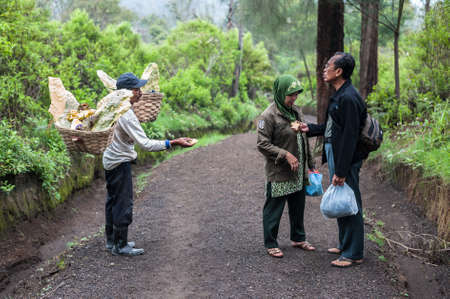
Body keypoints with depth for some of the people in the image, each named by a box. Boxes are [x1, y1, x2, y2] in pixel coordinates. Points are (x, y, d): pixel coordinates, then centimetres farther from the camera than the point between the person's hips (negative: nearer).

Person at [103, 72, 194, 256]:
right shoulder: (126, 115, -26)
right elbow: (145, 144, -30)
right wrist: (173, 143, -31)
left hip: (110, 160, 10)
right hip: (120, 163, -10)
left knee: (113, 200, 17)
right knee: (124, 203, -1)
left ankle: (111, 241, 29)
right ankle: (120, 246, 8)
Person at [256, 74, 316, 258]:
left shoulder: (296, 111, 10)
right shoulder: (268, 116, -15)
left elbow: (304, 139, 18)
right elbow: (263, 144, -16)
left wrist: (310, 164, 17)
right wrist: (286, 155, -22)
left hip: (298, 173, 8)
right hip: (278, 174, -7)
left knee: (298, 208, 19)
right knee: (273, 210, 3)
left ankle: (298, 238, 35)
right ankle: (270, 244, 16)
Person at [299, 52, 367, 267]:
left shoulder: (348, 98, -20)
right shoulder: (339, 96, 13)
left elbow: (349, 136, -23)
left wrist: (341, 171, -23)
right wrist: (310, 129, 20)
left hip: (346, 160, -10)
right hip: (335, 155, 10)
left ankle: (353, 254, 8)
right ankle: (345, 245, 32)